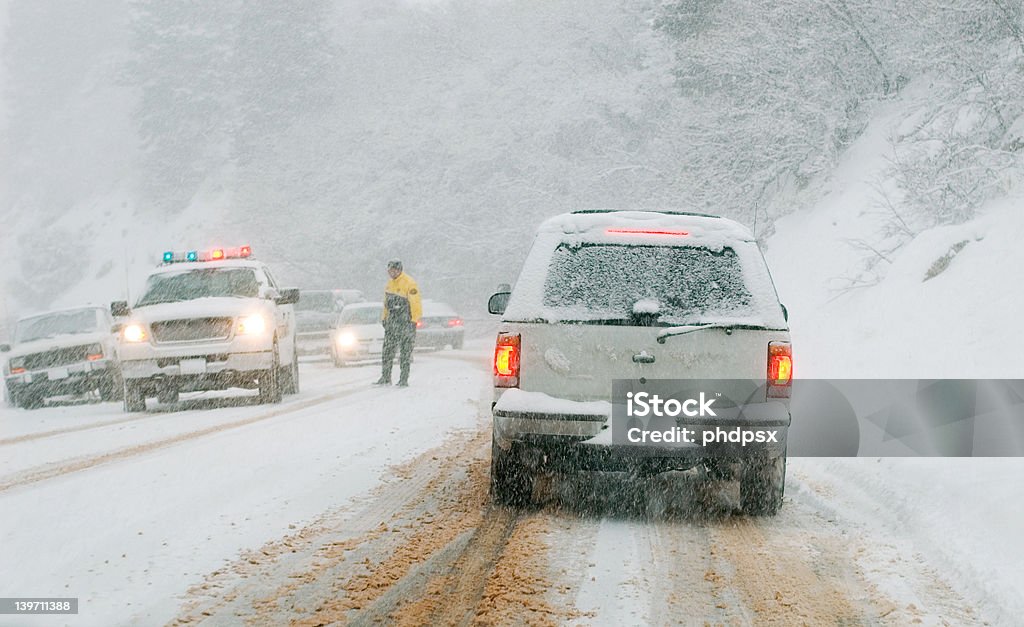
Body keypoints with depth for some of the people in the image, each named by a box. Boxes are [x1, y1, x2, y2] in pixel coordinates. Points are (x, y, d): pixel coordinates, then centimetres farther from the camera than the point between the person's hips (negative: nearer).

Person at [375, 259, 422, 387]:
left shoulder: (409, 283, -12)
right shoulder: (389, 284, 14)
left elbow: (415, 303, -13)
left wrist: (413, 321, -16)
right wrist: (384, 318, 17)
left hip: (405, 322, -8)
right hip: (392, 321, 8)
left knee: (405, 352, -3)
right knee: (387, 350, 6)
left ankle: (404, 380, 1)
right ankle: (385, 378, 11)